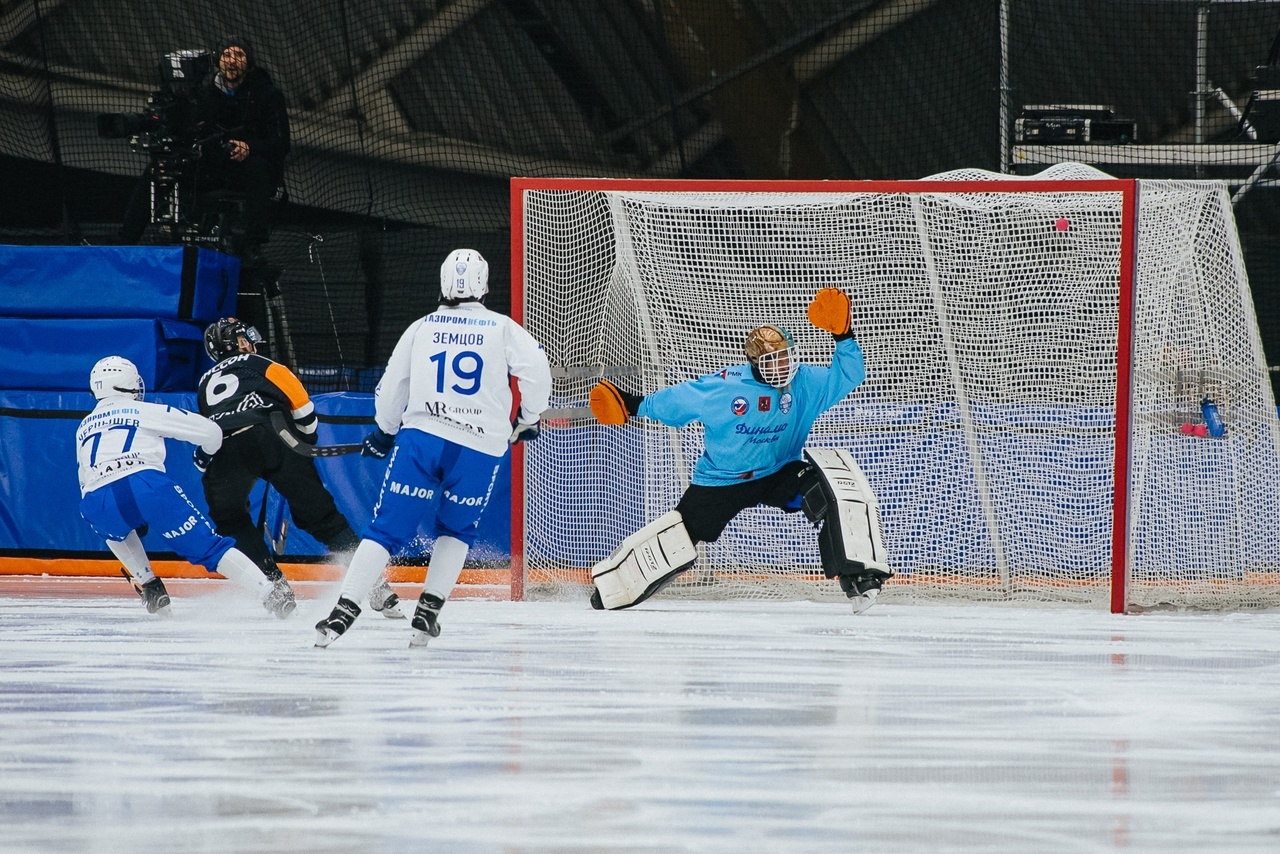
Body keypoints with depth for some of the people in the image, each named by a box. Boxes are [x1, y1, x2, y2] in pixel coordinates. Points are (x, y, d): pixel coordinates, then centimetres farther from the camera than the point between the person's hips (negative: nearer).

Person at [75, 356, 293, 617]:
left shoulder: (83, 428, 33)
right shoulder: (144, 411, 21)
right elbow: (210, 432, 19)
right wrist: (210, 453, 43)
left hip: (97, 505, 3)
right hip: (145, 485, -2)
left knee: (116, 532, 39)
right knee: (209, 546, 2)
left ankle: (150, 588, 24)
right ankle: (272, 597, -11)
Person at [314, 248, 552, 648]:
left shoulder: (421, 328, 11)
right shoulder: (502, 329, 6)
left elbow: (391, 388, 13)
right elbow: (536, 369, -6)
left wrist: (384, 433, 30)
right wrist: (529, 418, 10)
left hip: (421, 438, 0)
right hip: (479, 447, 0)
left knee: (388, 527, 1)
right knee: (456, 530, 20)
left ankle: (345, 608, -10)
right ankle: (428, 611, 8)